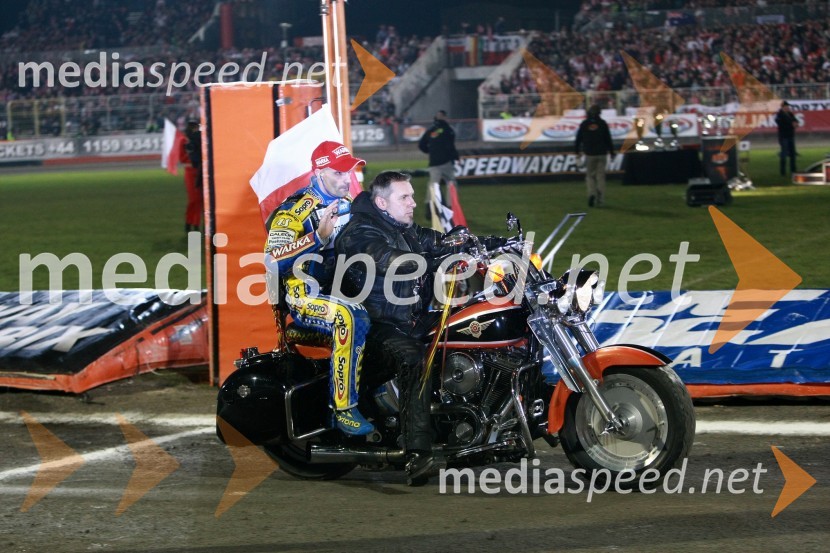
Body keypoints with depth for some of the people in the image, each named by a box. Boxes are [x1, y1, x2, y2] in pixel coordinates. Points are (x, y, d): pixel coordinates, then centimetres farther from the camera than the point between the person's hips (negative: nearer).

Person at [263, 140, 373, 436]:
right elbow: (274, 262, -21)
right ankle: (344, 409, -34)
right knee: (352, 318, -36)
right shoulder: (293, 211, -9)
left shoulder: (349, 207, 14)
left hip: (345, 290, 7)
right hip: (306, 297, -7)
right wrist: (318, 237, -30)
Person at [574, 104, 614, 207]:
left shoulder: (584, 124, -1)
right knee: (600, 176, 4)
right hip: (602, 154, 0)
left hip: (589, 154, 0)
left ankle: (592, 194, -16)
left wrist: (577, 150, 18)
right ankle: (600, 200, 2)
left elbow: (579, 138, 4)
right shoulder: (602, 123, -2)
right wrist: (611, 151, 7)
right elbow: (608, 138, -1)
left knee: (590, 175, 8)